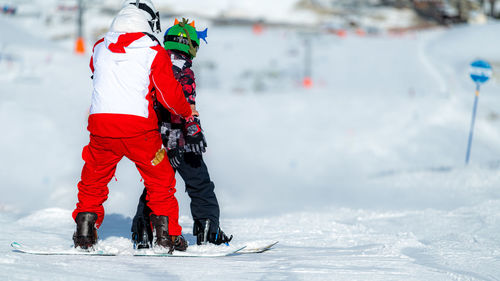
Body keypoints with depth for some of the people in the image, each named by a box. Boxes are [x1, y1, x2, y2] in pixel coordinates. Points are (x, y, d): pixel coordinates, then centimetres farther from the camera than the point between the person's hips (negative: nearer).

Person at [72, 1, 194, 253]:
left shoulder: (100, 48, 10)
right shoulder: (153, 52, -2)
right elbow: (170, 95, -1)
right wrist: (187, 112, 17)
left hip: (101, 122, 3)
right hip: (139, 128, -3)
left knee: (93, 181, 20)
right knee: (161, 180, 13)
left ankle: (84, 233, 18)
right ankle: (167, 235, 12)